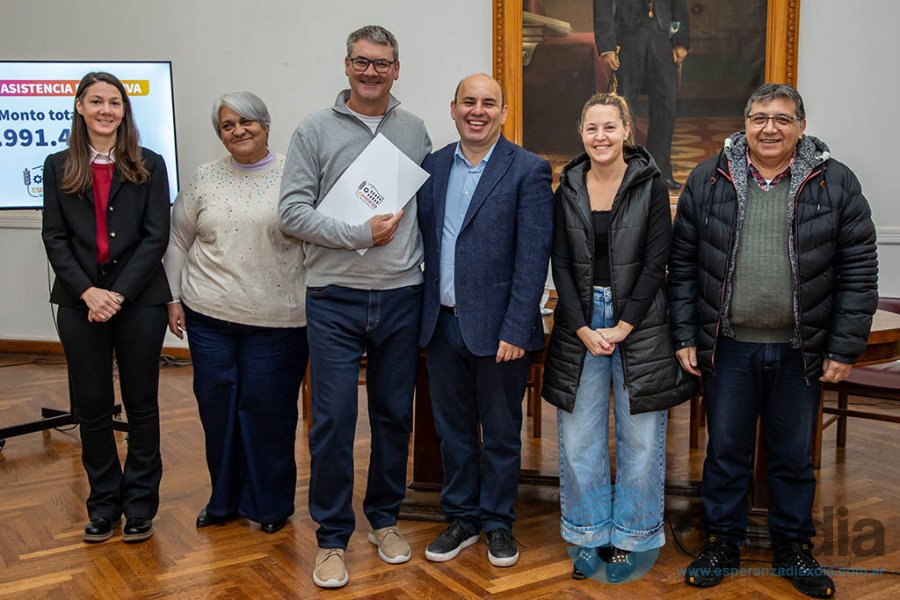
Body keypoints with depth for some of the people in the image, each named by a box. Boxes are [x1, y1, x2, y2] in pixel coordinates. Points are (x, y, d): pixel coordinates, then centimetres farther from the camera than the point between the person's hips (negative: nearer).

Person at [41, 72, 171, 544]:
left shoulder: (148, 165, 2)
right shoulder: (58, 167, 7)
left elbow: (156, 237, -4)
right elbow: (54, 237, 2)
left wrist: (119, 293, -13)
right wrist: (87, 291, -11)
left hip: (139, 301, -1)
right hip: (80, 303, 2)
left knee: (142, 405, 6)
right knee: (91, 406, 7)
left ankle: (140, 504, 18)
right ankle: (103, 503, 22)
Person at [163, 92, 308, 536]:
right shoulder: (205, 178, 7)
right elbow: (178, 241, 13)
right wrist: (174, 298, 8)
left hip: (276, 318, -3)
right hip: (209, 315, 3)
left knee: (267, 408, 3)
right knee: (216, 405, 9)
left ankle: (268, 503, 21)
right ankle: (225, 498, 26)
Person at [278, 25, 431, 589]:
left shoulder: (415, 131, 9)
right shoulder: (316, 130, 0)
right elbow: (293, 211, -6)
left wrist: (421, 261, 1)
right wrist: (359, 234, -14)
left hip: (401, 298, 3)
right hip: (335, 299, -2)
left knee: (395, 416, 12)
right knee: (333, 420, 0)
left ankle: (385, 518, 31)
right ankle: (333, 538, 15)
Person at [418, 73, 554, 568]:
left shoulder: (529, 170, -7)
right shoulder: (432, 166, 8)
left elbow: (533, 258, -12)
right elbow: (423, 241, 9)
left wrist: (514, 331, -16)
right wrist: (422, 313, 2)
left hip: (497, 326, -4)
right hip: (441, 322, 4)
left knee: (501, 433, 11)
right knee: (452, 429, 15)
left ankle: (498, 522, 28)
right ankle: (461, 518, 32)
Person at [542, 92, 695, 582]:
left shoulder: (651, 185, -3)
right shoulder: (568, 189, 5)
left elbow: (655, 264, -6)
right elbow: (561, 265, 3)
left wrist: (621, 329, -11)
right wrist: (583, 330, -7)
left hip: (639, 322, -2)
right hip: (580, 323, 3)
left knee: (640, 438, 4)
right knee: (579, 436, 7)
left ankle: (630, 538, 20)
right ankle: (591, 535, 23)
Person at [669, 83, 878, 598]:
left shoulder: (836, 183, -2)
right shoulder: (708, 180, 0)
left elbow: (858, 271, -2)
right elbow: (683, 264, 2)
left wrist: (845, 348, -6)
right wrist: (685, 337, -2)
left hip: (800, 351, 0)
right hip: (728, 347, 0)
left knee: (795, 456, 13)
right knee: (726, 450, 11)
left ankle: (794, 546, 32)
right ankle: (723, 542, 28)